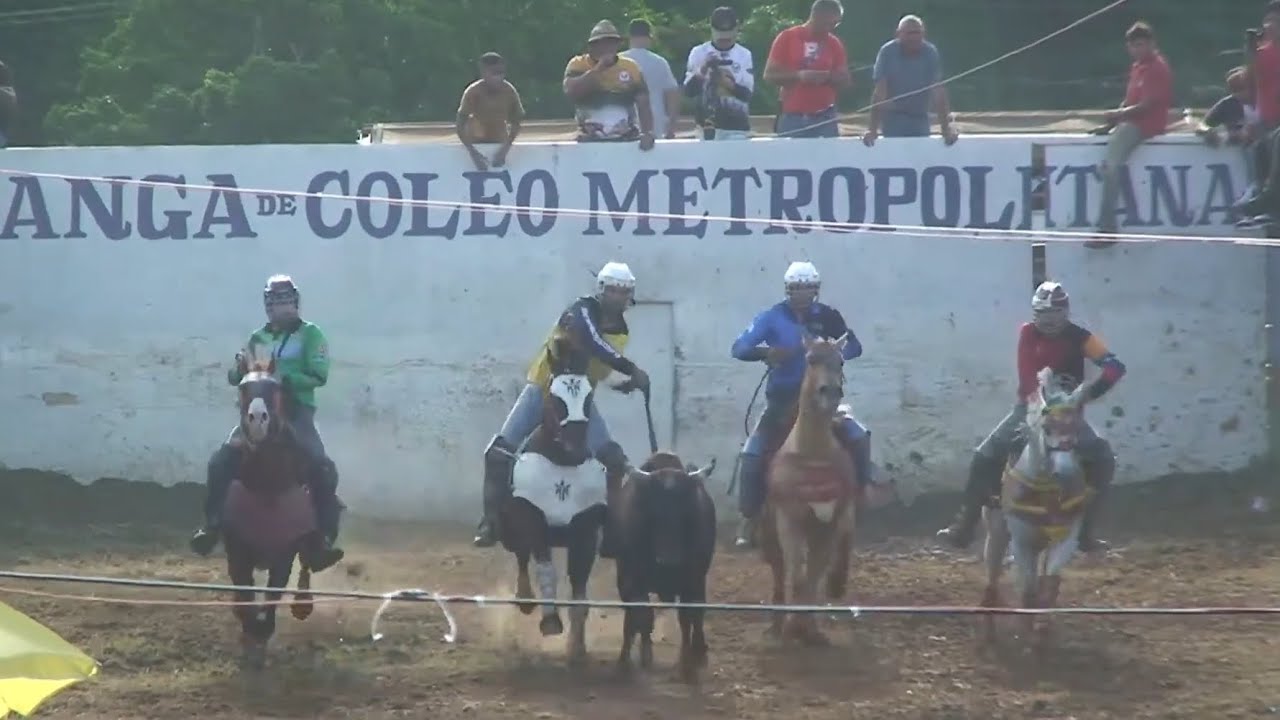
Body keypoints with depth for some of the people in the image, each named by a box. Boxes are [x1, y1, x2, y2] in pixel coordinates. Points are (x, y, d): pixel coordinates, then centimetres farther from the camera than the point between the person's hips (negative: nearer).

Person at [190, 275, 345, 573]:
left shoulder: (310, 335, 1)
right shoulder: (258, 338, 13)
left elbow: (318, 376, -10)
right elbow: (235, 378, 16)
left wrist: (283, 376, -23)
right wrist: (240, 369, -9)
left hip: (297, 413, -3)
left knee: (322, 469, -23)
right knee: (221, 462, -14)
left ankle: (325, 537, -18)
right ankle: (212, 525, -3)